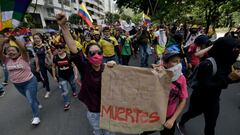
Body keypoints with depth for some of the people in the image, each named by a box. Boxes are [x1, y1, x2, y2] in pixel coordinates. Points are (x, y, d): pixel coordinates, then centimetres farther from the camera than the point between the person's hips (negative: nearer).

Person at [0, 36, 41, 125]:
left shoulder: (23, 58, -12)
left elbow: (23, 49, -28)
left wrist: (14, 39, -35)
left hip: (29, 82, -6)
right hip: (17, 84, 6)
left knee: (31, 100, -6)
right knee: (30, 98, 25)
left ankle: (36, 117, 6)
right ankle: (37, 104, 52)